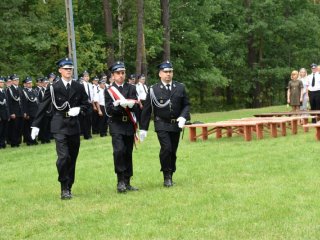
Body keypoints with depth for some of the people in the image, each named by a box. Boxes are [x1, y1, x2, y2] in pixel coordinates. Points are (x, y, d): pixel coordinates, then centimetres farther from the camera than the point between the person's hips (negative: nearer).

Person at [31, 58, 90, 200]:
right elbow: (43, 107, 0)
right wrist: (36, 125, -3)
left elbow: (86, 104, 15)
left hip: (74, 126, 4)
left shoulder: (79, 87, 8)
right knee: (63, 156, -16)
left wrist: (79, 109, -7)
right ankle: (64, 188, -7)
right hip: (59, 126, -4)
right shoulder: (53, 88, -1)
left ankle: (68, 187, 19)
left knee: (72, 158, 8)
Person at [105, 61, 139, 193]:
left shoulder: (131, 88, 9)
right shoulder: (109, 90, 1)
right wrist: (121, 106, -20)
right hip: (116, 124, -3)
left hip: (129, 124, 3)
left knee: (128, 153, 7)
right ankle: (120, 181, -13)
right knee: (119, 150, -20)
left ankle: (127, 182, 15)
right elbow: (109, 110, -6)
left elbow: (135, 106, -3)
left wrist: (124, 103, -22)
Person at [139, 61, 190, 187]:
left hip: (176, 125, 3)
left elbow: (186, 105, 8)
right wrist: (143, 128, -1)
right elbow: (146, 110, 0)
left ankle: (170, 176, 24)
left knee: (173, 151, 8)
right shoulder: (153, 90, -3)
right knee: (166, 148, -18)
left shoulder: (180, 88, 5)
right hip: (162, 125, -3)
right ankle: (167, 176, -3)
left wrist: (183, 117, -12)